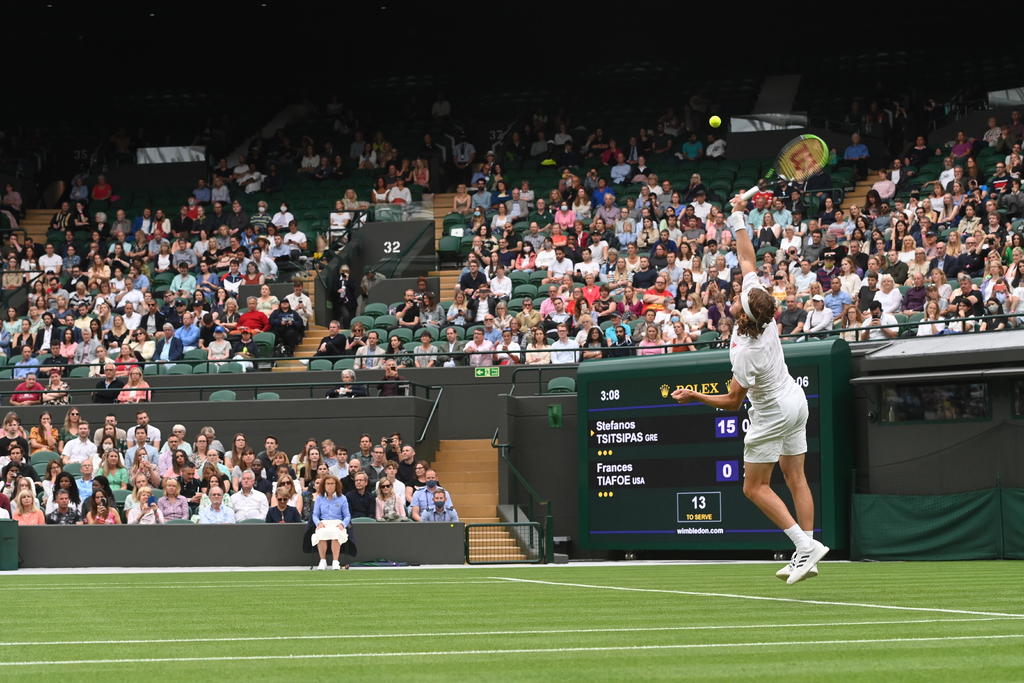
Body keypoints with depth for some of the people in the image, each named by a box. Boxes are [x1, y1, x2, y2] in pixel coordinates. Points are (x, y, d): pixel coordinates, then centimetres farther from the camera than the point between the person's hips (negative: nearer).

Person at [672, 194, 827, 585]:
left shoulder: (747, 353, -31)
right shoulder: (760, 305, -14)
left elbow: (732, 402, -22)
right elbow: (748, 259, -4)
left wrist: (693, 396, -18)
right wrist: (738, 219, 0)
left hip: (772, 415, -8)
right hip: (795, 402, 8)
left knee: (755, 487, 1)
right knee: (795, 479, 8)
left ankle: (805, 545, -8)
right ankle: (806, 555, 7)